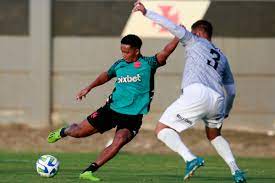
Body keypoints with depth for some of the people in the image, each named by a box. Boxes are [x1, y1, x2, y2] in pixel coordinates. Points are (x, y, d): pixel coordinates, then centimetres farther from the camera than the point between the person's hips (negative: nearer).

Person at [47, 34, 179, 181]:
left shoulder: (148, 64, -8)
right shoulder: (119, 65, 4)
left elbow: (166, 52, -22)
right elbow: (106, 75, 24)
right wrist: (88, 88, 22)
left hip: (132, 116, -3)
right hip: (112, 108, 3)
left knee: (119, 142, -28)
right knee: (78, 132, 7)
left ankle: (89, 171, -23)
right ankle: (64, 132, 43)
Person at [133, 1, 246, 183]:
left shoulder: (195, 41, 18)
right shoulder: (222, 57, 33)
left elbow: (173, 27, 5)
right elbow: (231, 90, 35)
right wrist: (225, 113, 49)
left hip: (197, 94, -6)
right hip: (218, 99, 6)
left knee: (162, 129, -1)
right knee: (214, 136, 30)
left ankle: (190, 158, -24)